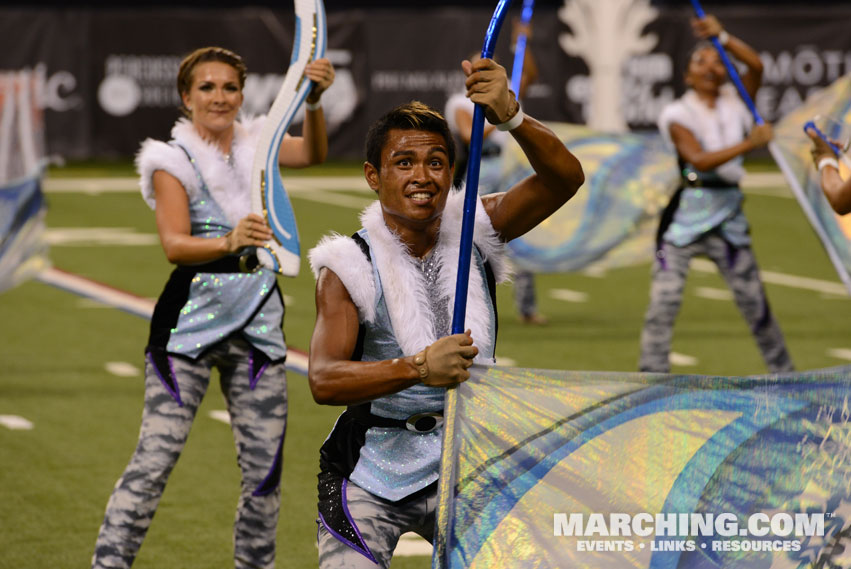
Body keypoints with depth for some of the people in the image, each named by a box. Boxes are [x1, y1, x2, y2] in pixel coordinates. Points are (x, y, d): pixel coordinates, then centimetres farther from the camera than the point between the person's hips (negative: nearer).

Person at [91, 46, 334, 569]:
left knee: (265, 463, 6)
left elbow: (313, 153, -12)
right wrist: (228, 242, -38)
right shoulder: (174, 160, -4)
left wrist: (313, 102, -31)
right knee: (157, 454, -10)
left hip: (258, 323, 4)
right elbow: (174, 245, -19)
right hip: (191, 322, -4)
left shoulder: (256, 145, 8)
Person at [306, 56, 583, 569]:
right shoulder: (350, 266, -9)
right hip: (372, 472, -3)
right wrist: (418, 368, -36)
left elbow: (565, 179, -15)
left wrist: (511, 117, -34)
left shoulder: (471, 232, 0)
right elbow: (323, 380, -21)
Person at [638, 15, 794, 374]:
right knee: (665, 297, -11)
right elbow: (698, 159, -16)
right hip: (687, 212, -3)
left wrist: (722, 37, -12)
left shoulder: (734, 104, 11)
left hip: (728, 215, 3)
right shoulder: (678, 114, -1)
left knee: (754, 300, 6)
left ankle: (783, 373, 18)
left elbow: (756, 67, -4)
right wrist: (749, 144, -21)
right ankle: (652, 374, -6)